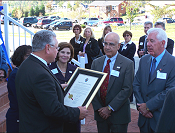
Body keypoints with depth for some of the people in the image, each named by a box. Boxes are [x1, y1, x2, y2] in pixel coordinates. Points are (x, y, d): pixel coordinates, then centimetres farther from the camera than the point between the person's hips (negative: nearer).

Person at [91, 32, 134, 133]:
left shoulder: (127, 64, -8)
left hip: (119, 115, -3)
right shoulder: (96, 63, 6)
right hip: (100, 113, 4)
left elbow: (127, 89, -14)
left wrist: (110, 108, -15)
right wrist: (98, 108, -7)